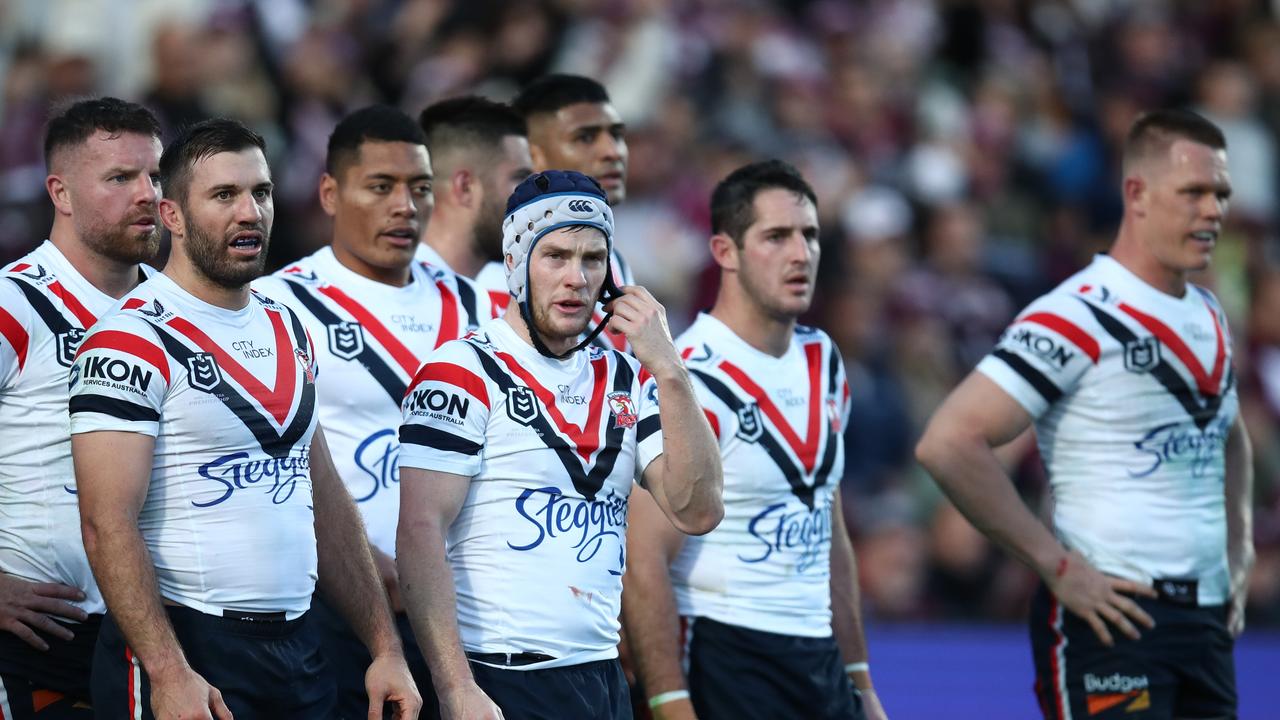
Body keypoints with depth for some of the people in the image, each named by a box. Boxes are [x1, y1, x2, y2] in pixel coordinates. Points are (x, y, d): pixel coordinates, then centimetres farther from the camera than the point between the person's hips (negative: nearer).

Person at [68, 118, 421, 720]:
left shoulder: (289, 331, 14)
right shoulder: (135, 340, -10)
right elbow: (108, 524, -17)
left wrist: (385, 647, 12)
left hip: (296, 647, 7)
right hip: (185, 649, -7)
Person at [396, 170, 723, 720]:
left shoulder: (624, 381, 13)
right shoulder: (467, 373, -6)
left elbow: (696, 511, 4)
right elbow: (420, 535, -14)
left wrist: (667, 370, -4)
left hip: (601, 674, 6)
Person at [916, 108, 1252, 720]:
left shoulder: (1208, 317, 15)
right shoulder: (1080, 319, -12)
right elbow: (948, 442, -19)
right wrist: (1058, 565, -17)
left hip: (1207, 621, 8)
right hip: (1111, 618, -8)